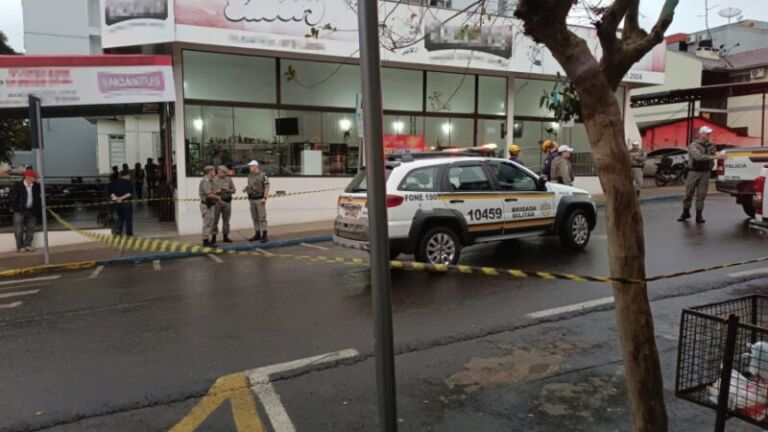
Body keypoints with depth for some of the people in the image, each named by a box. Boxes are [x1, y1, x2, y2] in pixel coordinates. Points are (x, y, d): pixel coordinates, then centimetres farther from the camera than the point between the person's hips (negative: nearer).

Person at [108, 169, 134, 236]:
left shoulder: (115, 183, 10)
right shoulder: (129, 182, -6)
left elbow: (111, 192, 2)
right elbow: (130, 193, -16)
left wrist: (114, 197, -11)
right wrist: (122, 197, -17)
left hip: (117, 203, 5)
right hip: (127, 203, -5)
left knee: (120, 217, 19)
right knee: (128, 218, 5)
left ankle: (117, 230, 3)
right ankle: (129, 233, 9)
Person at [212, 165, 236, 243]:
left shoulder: (229, 179, 10)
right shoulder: (214, 180, -1)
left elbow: (234, 190, 11)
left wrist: (228, 190, -8)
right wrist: (217, 192, -19)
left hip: (227, 201, 4)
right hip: (217, 201, -4)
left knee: (226, 220, 8)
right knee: (215, 220, -4)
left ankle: (225, 237, 15)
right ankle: (214, 236, 1)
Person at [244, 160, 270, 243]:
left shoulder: (263, 175, -11)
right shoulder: (250, 176, 10)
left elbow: (267, 187, -13)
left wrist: (265, 198, -22)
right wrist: (245, 189, -1)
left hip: (260, 199, -7)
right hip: (252, 199, 7)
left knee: (262, 217, -7)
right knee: (255, 218, 9)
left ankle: (265, 236, -5)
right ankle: (257, 235, 16)